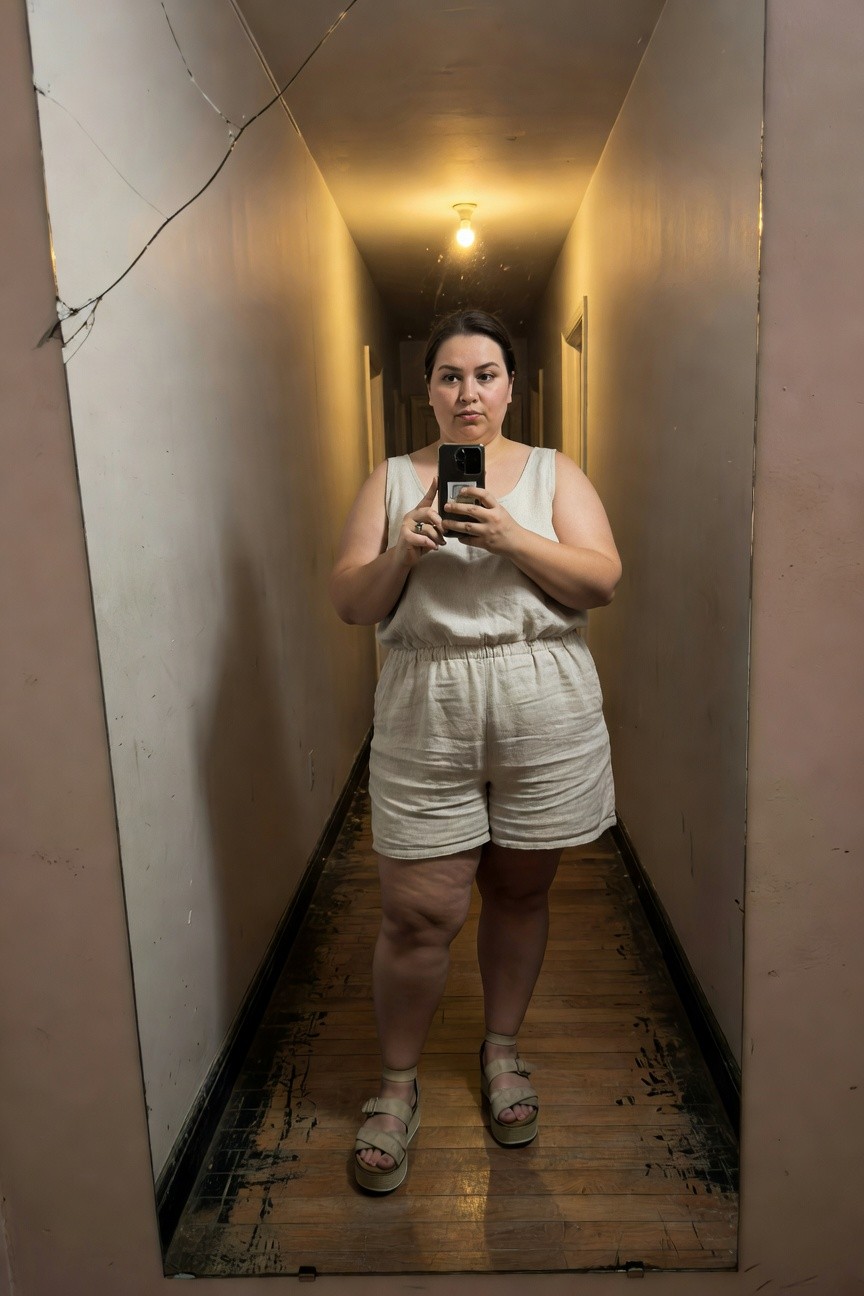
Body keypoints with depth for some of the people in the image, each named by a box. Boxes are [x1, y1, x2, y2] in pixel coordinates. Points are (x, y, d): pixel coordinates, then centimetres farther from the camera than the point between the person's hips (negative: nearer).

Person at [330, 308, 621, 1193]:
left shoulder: (554, 472, 8)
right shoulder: (391, 480, 8)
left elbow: (601, 581, -5)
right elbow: (349, 603, 2)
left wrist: (508, 536, -18)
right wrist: (402, 553, -17)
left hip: (544, 716, 1)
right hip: (425, 718, 0)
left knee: (520, 891, 14)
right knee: (418, 915, 0)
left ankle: (501, 1052, 38)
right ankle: (397, 1084, 25)